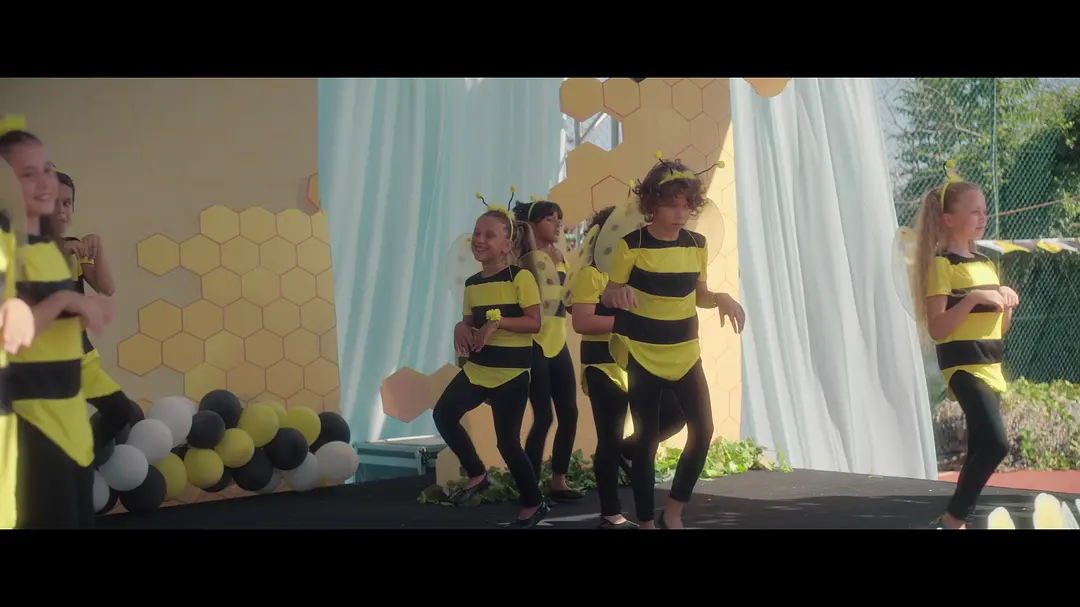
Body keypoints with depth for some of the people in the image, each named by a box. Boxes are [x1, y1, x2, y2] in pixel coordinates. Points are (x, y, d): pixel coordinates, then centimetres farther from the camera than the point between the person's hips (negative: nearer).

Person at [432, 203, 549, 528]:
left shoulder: (521, 277, -11)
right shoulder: (472, 283, 9)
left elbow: (534, 322, -15)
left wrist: (497, 321, -24)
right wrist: (462, 328, -5)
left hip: (511, 372, -6)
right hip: (477, 367, 6)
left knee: (507, 441, -2)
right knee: (444, 414, -13)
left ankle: (534, 504, 19)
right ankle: (477, 474, 9)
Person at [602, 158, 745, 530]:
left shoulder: (696, 244, 2)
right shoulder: (632, 245, -11)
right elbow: (607, 297, -5)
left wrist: (721, 298, -8)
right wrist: (618, 294, -28)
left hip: (686, 354, 4)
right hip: (643, 356, -4)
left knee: (703, 430, -9)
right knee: (647, 440, 1)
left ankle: (673, 513, 9)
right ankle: (646, 522, 15)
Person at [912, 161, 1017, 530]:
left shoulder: (986, 264, 15)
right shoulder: (942, 264, -8)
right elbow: (936, 329, -16)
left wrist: (1007, 305, 0)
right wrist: (972, 298, -24)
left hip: (990, 365, 8)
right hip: (963, 366, -8)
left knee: (981, 451, 7)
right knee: (995, 445, -20)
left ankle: (957, 521, 15)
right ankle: (951, 520, -10)